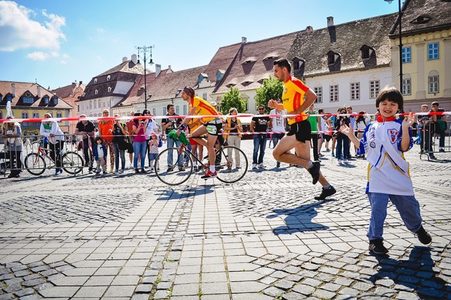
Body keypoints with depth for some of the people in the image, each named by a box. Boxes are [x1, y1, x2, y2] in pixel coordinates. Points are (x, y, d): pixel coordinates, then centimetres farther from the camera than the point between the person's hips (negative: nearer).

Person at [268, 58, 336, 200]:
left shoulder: (293, 82, -9)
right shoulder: (286, 85, 19)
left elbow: (312, 96, -21)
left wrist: (296, 112, -21)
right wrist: (276, 105, 12)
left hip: (300, 126, -10)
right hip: (296, 127, 10)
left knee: (277, 153, -10)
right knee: (304, 161, 10)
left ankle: (311, 166, -7)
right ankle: (327, 187, 15)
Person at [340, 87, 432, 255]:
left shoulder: (400, 125, 0)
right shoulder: (371, 127, 9)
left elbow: (404, 147, -13)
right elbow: (363, 148, 13)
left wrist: (405, 127, -23)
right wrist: (350, 135, 6)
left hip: (398, 176, 0)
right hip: (377, 176, 1)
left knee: (409, 205, 12)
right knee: (377, 208, -5)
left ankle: (417, 228, 43)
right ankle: (375, 239, 10)